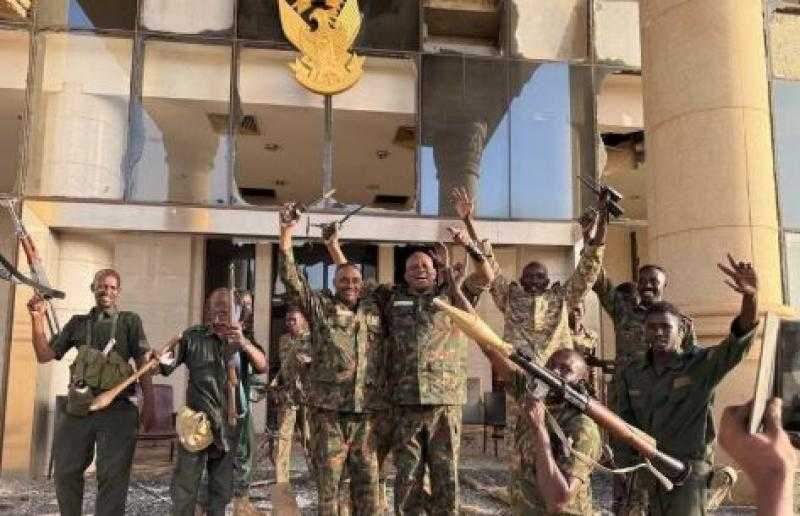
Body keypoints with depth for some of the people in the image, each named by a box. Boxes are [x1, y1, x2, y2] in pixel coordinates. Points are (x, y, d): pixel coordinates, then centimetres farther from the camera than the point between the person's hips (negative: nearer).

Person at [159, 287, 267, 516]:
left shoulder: (243, 340, 4)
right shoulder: (193, 336, -1)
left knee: (222, 486, 13)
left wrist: (244, 344, -28)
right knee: (185, 484, -2)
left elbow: (263, 366, -10)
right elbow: (168, 366, -1)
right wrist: (163, 362, -25)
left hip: (229, 424, 2)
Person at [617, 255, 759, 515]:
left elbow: (738, 341, -26)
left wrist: (751, 296, -43)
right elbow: (627, 422, 8)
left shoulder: (701, 363, -10)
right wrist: (626, 465, 3)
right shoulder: (631, 374, 2)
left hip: (690, 468, -4)